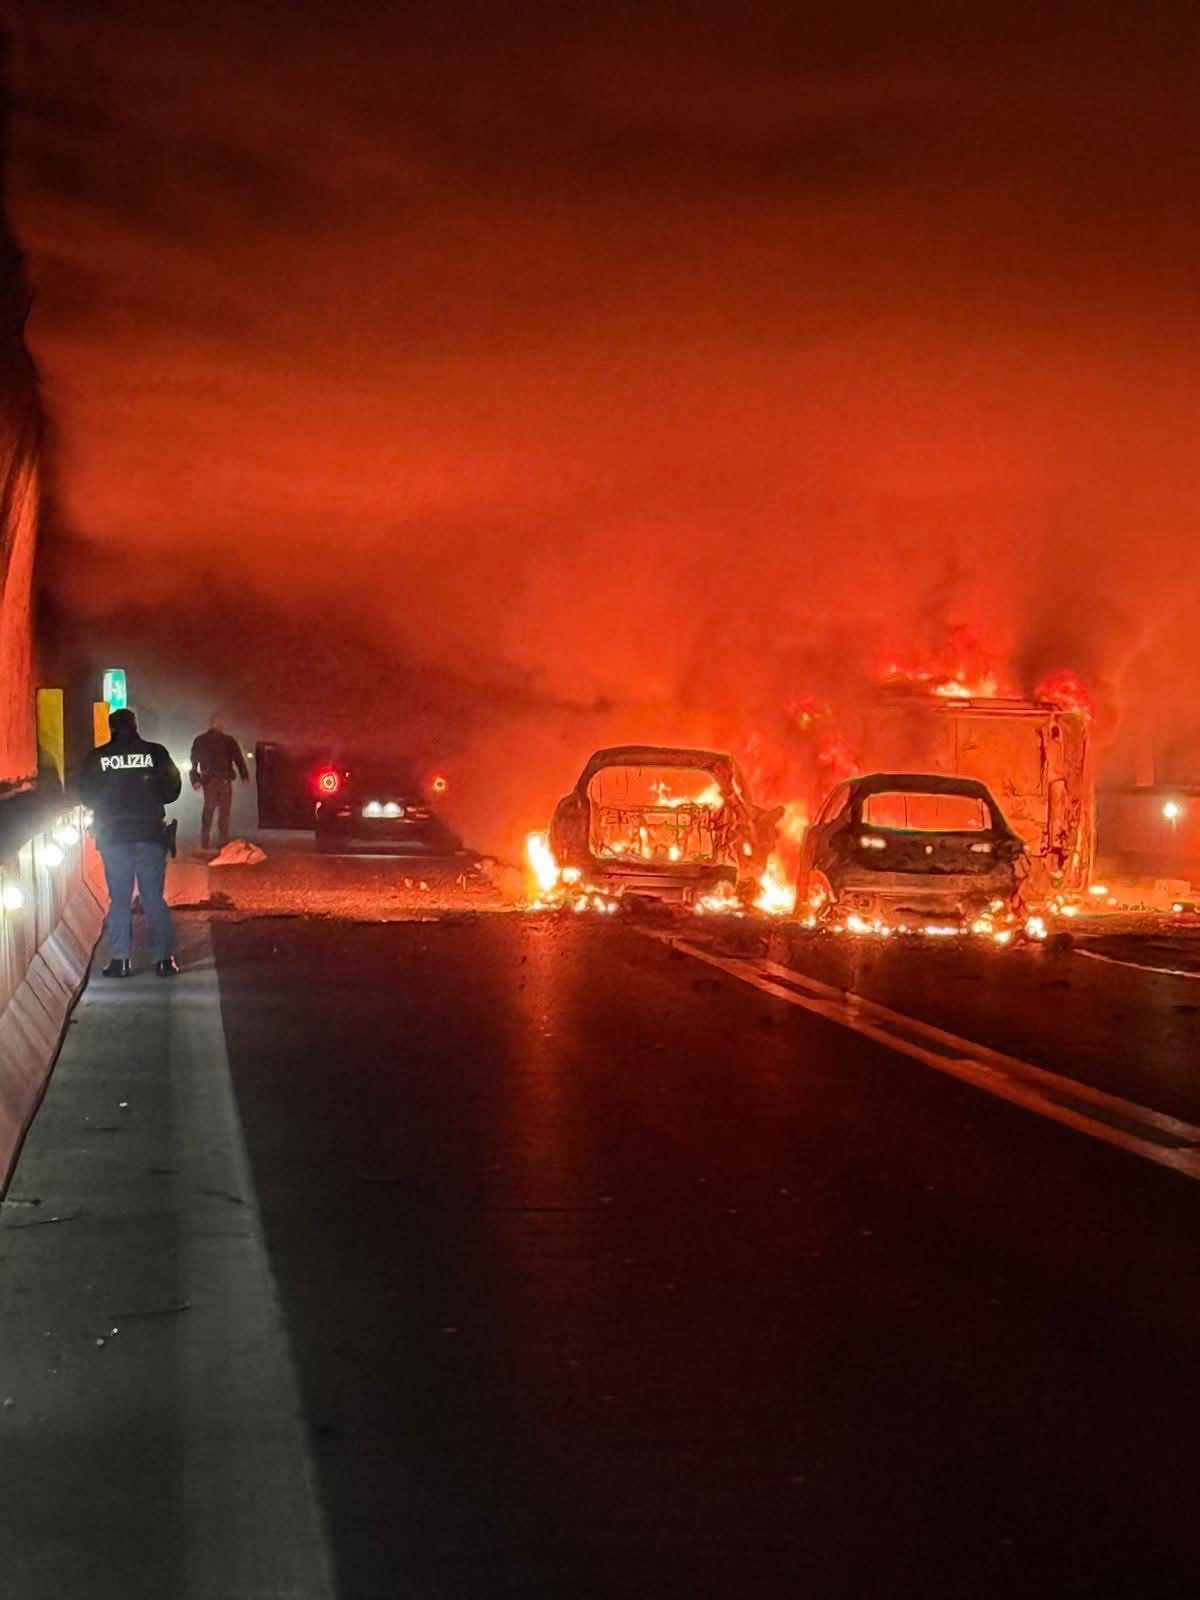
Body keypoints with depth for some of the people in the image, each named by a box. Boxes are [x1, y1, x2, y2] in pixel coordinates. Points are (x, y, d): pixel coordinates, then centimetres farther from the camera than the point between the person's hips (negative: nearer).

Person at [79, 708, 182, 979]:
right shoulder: (155, 753, -3)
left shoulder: (96, 758, -2)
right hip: (150, 833, 0)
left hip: (113, 834, 0)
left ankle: (120, 960, 2)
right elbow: (172, 789, 1)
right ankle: (164, 959, 1)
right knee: (154, 898, 5)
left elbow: (86, 796, 3)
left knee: (119, 899, 7)